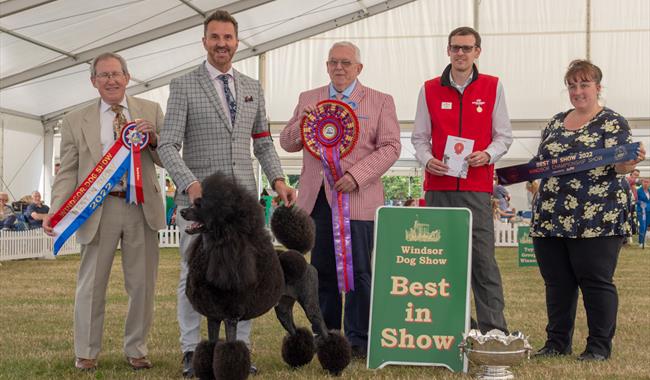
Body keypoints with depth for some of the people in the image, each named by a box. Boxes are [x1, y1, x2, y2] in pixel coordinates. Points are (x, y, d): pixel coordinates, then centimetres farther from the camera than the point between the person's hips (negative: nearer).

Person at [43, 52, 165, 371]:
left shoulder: (150, 111, 8)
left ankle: (136, 349, 24)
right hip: (99, 209, -1)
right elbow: (67, 172, 4)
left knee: (142, 284, 9)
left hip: (142, 207, 1)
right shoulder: (75, 121, 6)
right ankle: (87, 353, 20)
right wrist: (55, 212, -10)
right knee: (91, 285, 6)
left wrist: (153, 139, -13)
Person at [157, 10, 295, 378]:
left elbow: (263, 143, 15)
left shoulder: (253, 88, 13)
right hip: (198, 196, -3)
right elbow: (168, 146, -6)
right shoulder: (183, 86, 0)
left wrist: (278, 179, -2)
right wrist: (191, 185, -21)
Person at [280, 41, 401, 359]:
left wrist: (357, 175, -15)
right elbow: (287, 143, 15)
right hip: (316, 197, 4)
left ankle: (358, 340, 6)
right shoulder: (308, 100, 15)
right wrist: (302, 124, -8)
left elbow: (390, 147, -2)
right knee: (322, 269, 8)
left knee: (358, 271, -2)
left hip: (356, 198, -3)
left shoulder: (380, 102, 5)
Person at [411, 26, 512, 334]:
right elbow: (419, 137, 13)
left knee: (483, 259, -5)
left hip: (477, 185, -2)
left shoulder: (493, 87, 7)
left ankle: (494, 330, 0)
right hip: (438, 186, 2)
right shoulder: (430, 89, 10)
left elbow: (504, 135, 8)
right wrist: (427, 159, -7)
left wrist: (488, 154, -11)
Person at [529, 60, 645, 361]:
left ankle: (599, 345, 8)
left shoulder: (612, 122, 0)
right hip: (551, 220, 6)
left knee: (596, 282, -1)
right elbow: (539, 163, 23)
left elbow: (620, 165, -10)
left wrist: (629, 163, -31)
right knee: (557, 283, 10)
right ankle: (557, 342, 20)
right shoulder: (556, 123, 17)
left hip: (596, 220, -6)